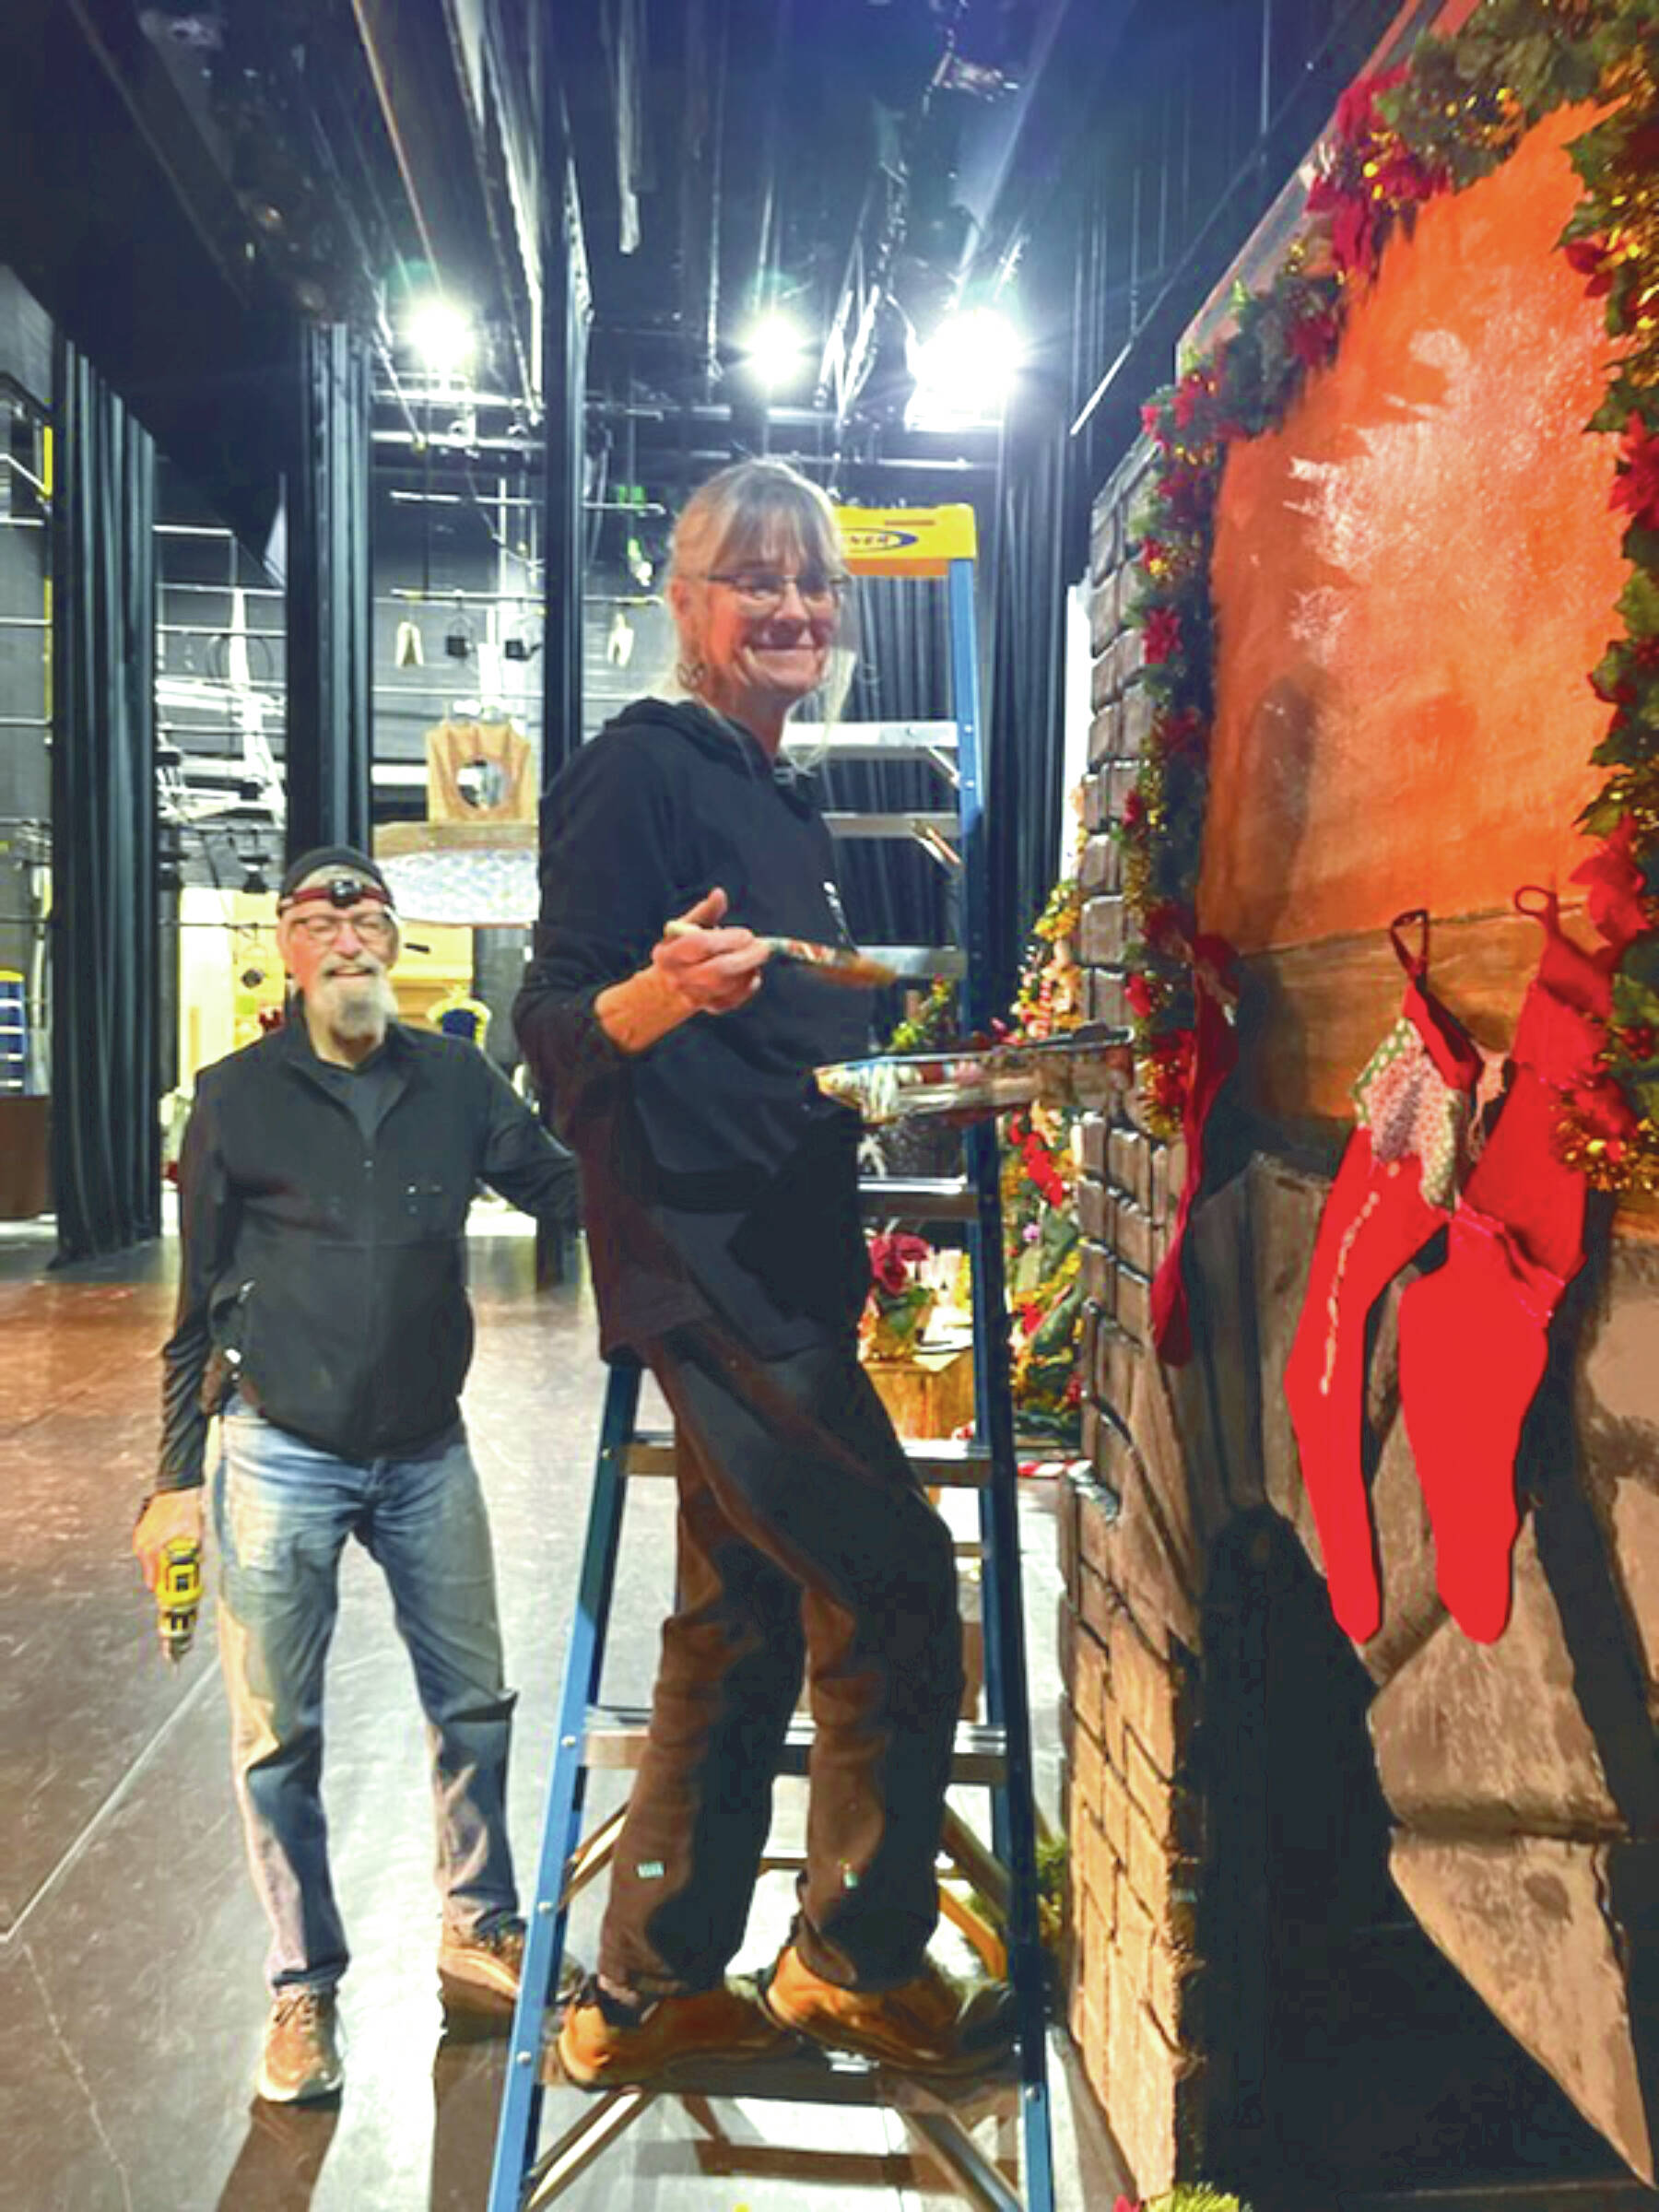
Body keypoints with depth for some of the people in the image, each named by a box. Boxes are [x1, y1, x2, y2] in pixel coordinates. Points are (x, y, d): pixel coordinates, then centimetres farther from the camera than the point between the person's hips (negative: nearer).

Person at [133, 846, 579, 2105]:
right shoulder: (237, 1095, -2)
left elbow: (562, 1189, 4)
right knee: (280, 1736, 7)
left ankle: (479, 1929, 35)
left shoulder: (454, 1079, 1)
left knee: (474, 1702, 13)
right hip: (280, 1457, -2)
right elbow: (201, 1298, 2)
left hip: (426, 1450, 2)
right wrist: (178, 1476, 3)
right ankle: (305, 1988, 27)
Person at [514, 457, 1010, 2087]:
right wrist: (668, 988, -33)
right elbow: (554, 1037, -15)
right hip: (703, 1260, -10)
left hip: (772, 1266, 10)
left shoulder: (773, 793, 19)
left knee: (747, 1624, 14)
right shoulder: (640, 769, -8)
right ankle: (862, 1964, 20)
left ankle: (648, 1995, 28)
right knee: (896, 1596, -3)